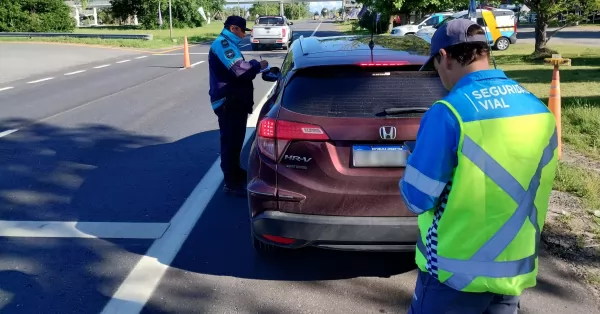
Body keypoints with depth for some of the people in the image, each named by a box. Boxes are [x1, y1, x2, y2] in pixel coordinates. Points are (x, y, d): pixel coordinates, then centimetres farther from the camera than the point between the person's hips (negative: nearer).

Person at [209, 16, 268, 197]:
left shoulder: (228, 44, 20)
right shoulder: (222, 44, -16)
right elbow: (239, 69, -27)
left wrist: (254, 68, 8)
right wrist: (258, 65, -12)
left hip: (235, 101, 11)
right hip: (228, 102, -11)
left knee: (236, 139, 21)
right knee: (230, 141, -7)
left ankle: (235, 172, 36)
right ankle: (231, 183, -1)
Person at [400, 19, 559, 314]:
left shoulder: (449, 112, -22)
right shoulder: (540, 110, 0)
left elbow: (417, 198, -17)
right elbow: (534, 185, 12)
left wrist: (419, 162, 4)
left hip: (458, 270, -6)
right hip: (516, 268, 6)